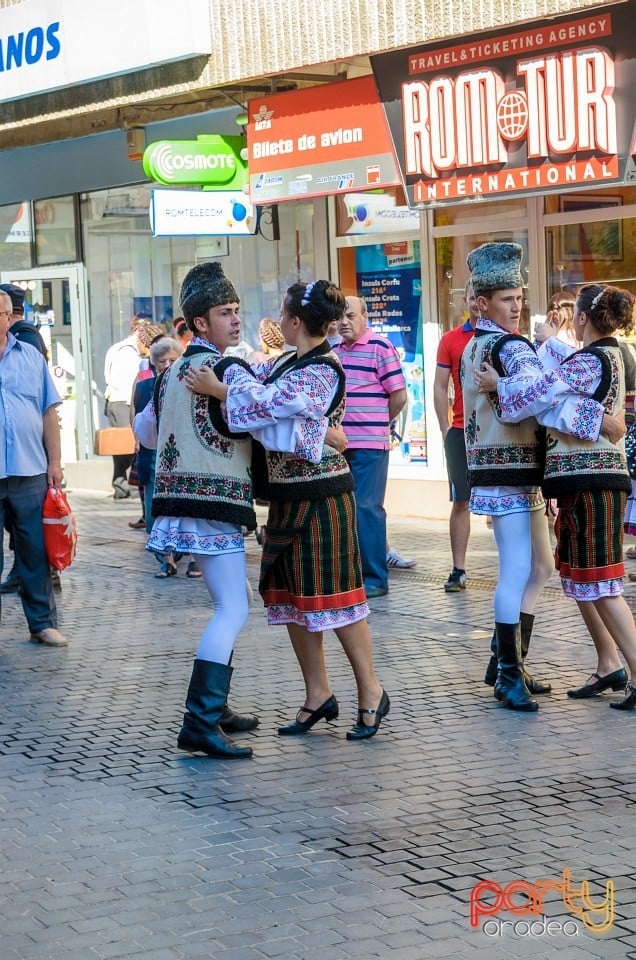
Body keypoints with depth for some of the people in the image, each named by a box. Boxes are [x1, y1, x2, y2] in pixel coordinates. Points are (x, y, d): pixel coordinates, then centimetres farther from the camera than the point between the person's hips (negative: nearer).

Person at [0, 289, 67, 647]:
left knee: (36, 551, 9)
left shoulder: (31, 357, 8)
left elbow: (49, 413, 9)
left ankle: (43, 622, 19)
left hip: (30, 472, 2)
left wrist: (55, 461, 4)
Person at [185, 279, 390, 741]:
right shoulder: (286, 363, 11)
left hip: (321, 497, -9)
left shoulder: (322, 370, -17)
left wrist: (219, 388, -23)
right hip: (288, 496, 9)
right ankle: (318, 694, 19)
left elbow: (275, 403, -27)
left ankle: (371, 692, 7)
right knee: (292, 597, 11)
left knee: (332, 595, -4)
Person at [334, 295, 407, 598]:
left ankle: (375, 578, 1)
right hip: (338, 444, 7)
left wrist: (375, 422, 6)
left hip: (369, 445, -7)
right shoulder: (333, 352, 14)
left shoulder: (380, 347, -6)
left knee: (366, 507, -6)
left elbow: (398, 395, -6)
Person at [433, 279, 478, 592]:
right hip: (461, 432, 1)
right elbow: (440, 387, 5)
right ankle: (458, 570, 4)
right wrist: (445, 429, -1)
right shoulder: (451, 340, 6)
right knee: (460, 501, 1)